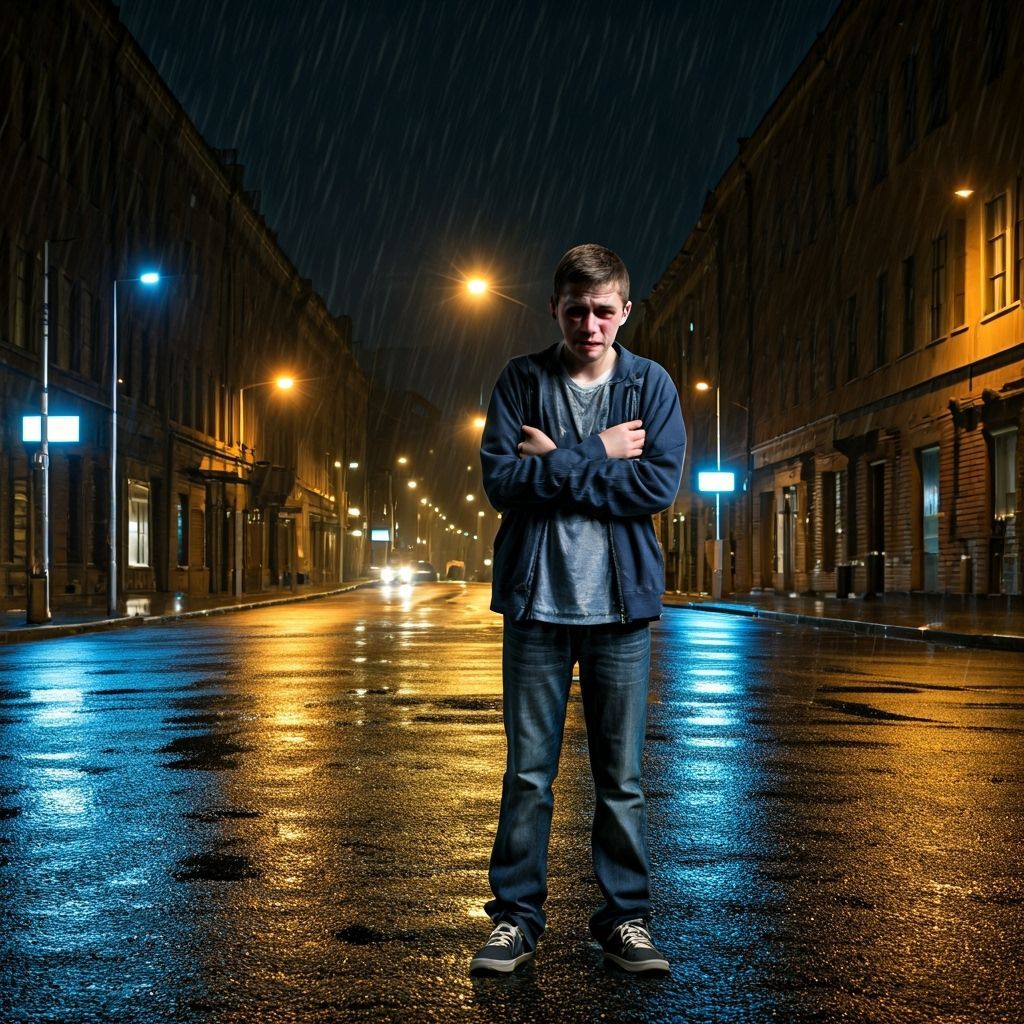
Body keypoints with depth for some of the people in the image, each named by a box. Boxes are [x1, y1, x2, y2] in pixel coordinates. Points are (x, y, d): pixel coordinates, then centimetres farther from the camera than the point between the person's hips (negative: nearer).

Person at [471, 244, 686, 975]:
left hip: (619, 606, 0)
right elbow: (501, 478, -9)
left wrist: (557, 461, -10)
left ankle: (627, 918, 19)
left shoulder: (650, 385, 4)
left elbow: (660, 485, -9)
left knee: (622, 776, 6)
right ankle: (516, 916, 16)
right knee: (528, 771, 4)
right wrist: (597, 456, -10)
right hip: (537, 601, 0)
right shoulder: (521, 382, 4)